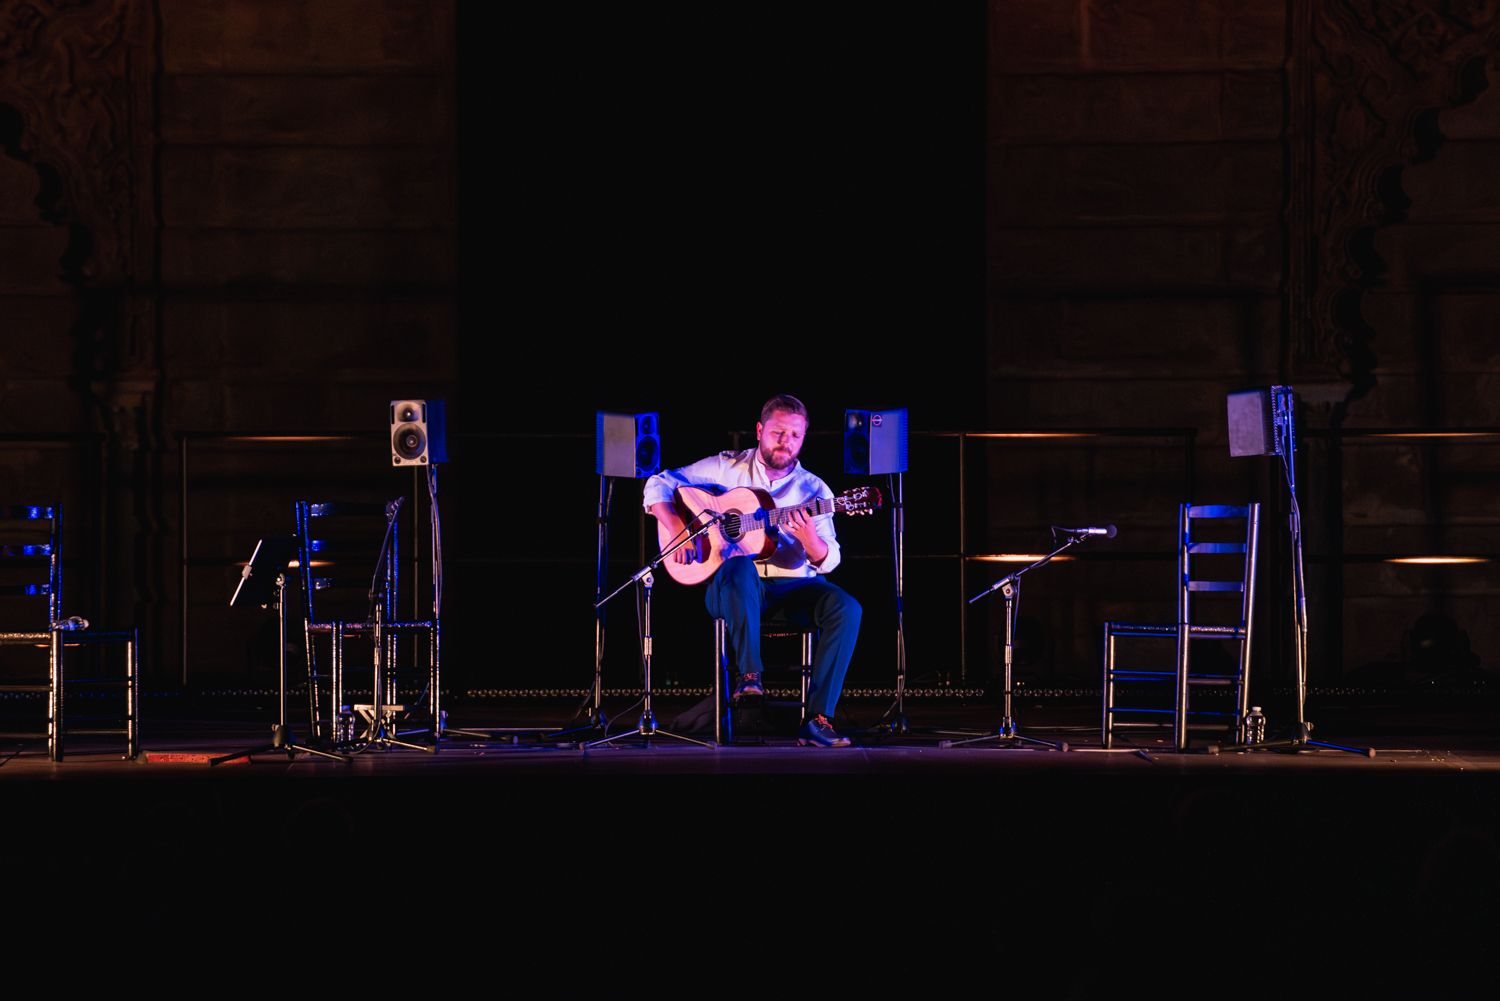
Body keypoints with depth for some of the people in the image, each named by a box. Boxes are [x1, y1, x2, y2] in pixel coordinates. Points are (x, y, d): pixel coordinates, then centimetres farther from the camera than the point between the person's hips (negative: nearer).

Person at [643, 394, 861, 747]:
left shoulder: (813, 489, 8)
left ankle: (817, 719, -30)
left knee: (846, 609, -28)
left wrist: (810, 539, -24)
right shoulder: (726, 468, 6)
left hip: (792, 589, 2)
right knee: (741, 566, -39)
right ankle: (749, 675, -37)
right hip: (733, 587, -2)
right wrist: (678, 529, -13)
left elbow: (828, 561, -1)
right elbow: (659, 484, 4)